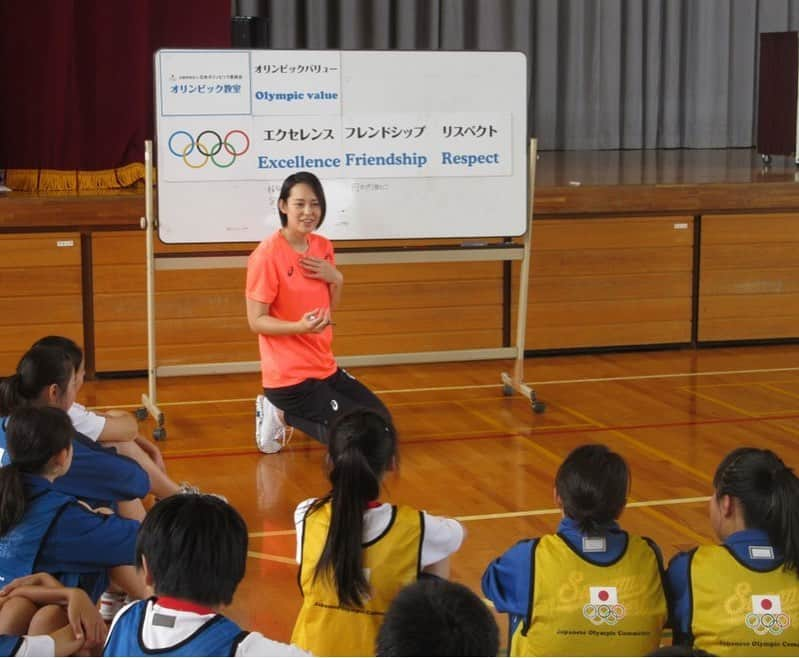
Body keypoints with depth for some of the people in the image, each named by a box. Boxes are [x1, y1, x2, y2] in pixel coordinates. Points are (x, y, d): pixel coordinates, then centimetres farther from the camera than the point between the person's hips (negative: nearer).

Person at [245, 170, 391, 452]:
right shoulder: (268, 254, -17)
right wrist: (301, 326, -32)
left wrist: (336, 279, -6)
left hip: (324, 366, 8)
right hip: (289, 376, -8)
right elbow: (256, 321, -16)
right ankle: (284, 415, 3)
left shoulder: (323, 247, 5)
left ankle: (287, 413, 14)